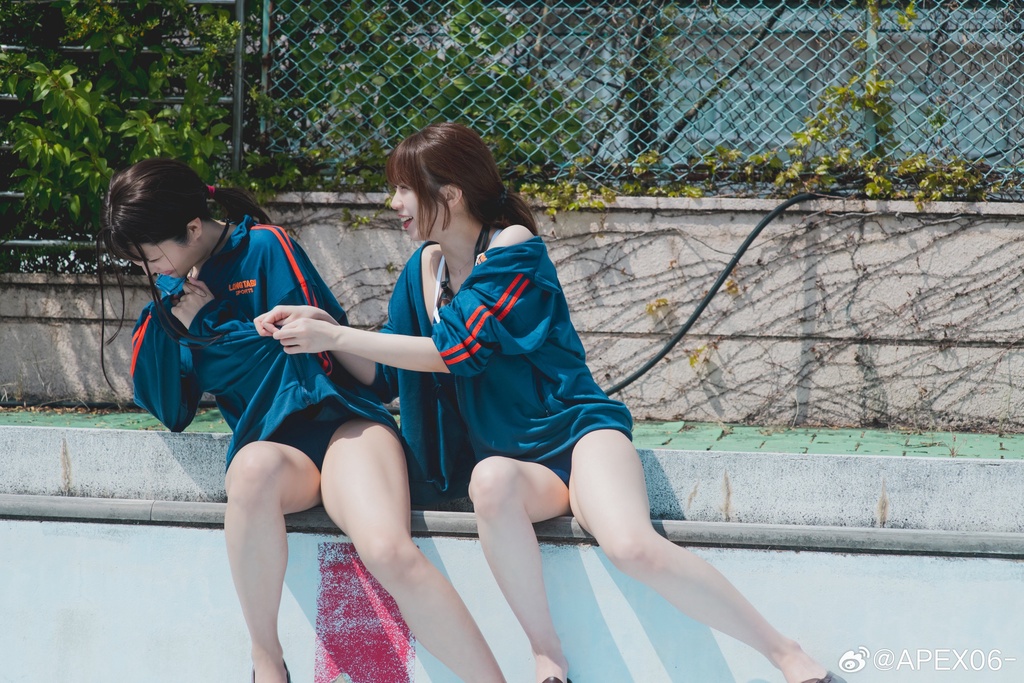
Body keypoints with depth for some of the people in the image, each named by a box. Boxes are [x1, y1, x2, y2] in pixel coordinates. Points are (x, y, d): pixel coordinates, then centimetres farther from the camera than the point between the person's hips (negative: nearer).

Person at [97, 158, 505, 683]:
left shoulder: (264, 248, 2)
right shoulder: (176, 292, 17)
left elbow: (314, 356, -3)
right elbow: (169, 411, 15)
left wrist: (211, 324, 0)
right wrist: (166, 315, 3)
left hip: (336, 418, -2)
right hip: (270, 439, 3)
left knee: (390, 551, -33)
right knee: (254, 469, -39)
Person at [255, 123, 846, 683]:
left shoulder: (514, 249, -10)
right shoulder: (424, 268, 10)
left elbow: (453, 350, -18)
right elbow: (388, 375, 17)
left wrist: (334, 336, -14)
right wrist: (324, 327, 0)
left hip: (575, 429, -4)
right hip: (510, 456, 4)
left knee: (633, 547, -34)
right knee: (492, 481, -37)